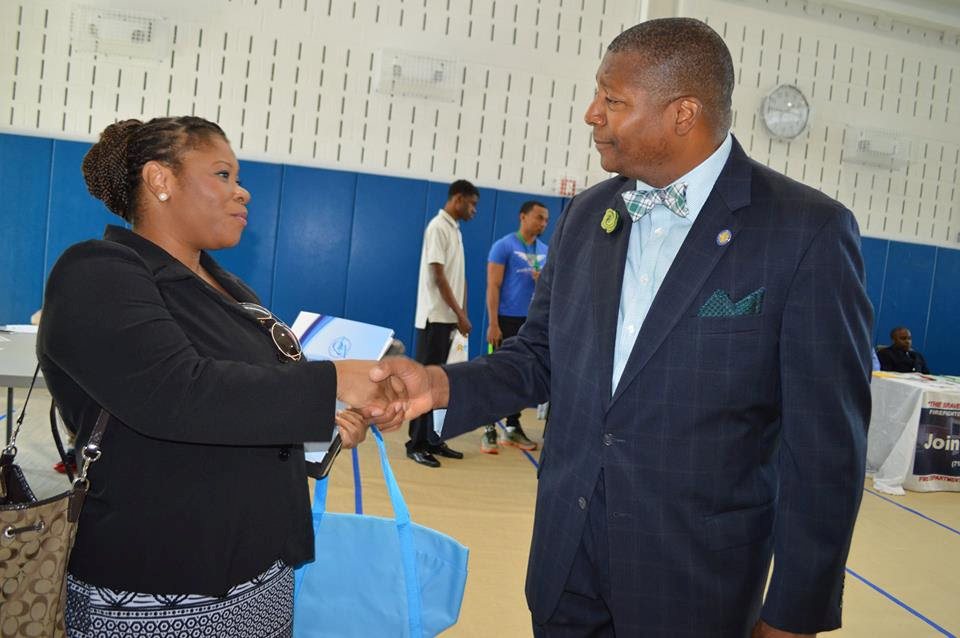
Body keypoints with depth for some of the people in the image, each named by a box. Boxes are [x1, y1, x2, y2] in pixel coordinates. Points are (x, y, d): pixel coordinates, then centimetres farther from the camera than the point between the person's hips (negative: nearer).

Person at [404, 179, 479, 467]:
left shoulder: (455, 230, 16)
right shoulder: (438, 227, -10)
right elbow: (438, 275, -16)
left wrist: (462, 314, 10)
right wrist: (460, 314, -15)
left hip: (447, 318, 9)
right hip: (435, 317, -9)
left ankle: (430, 439, 17)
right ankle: (416, 444, 1)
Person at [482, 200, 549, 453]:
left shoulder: (546, 252, 12)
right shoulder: (503, 246, -6)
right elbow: (493, 286, -10)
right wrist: (493, 324, -17)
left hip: (534, 322, 6)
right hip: (507, 319, -6)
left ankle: (513, 427, 20)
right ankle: (489, 429, 3)